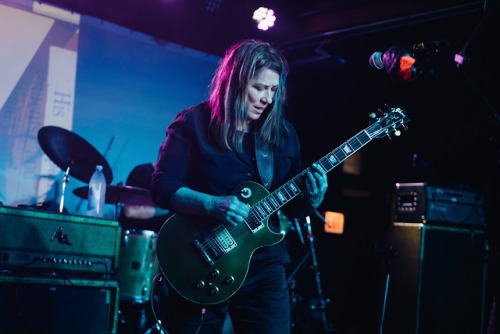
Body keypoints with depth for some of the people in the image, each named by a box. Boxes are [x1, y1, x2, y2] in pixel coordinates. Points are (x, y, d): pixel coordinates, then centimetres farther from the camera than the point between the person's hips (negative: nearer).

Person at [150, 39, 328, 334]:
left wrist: (312, 200, -9)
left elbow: (293, 206, 13)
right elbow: (162, 187, -10)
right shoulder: (194, 123, -4)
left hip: (264, 267, 4)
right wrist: (212, 205, -24)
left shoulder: (283, 134, 10)